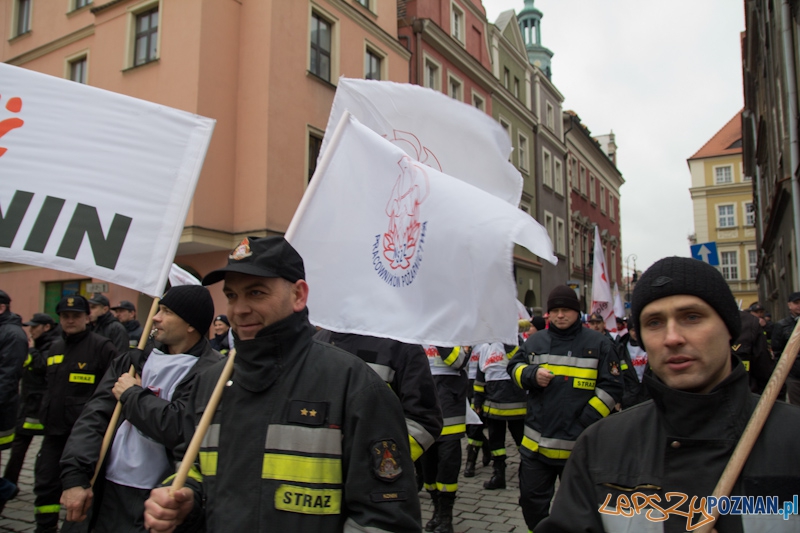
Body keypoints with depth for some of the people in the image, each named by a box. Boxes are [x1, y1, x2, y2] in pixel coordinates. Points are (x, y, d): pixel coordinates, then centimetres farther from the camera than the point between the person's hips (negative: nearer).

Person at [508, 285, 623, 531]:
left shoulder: (598, 343, -3)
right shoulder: (535, 341, 6)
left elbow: (611, 387, -4)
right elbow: (514, 367, 12)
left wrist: (585, 422, -13)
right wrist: (531, 374, -11)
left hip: (579, 445, -2)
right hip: (537, 441, 3)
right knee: (531, 499, 12)